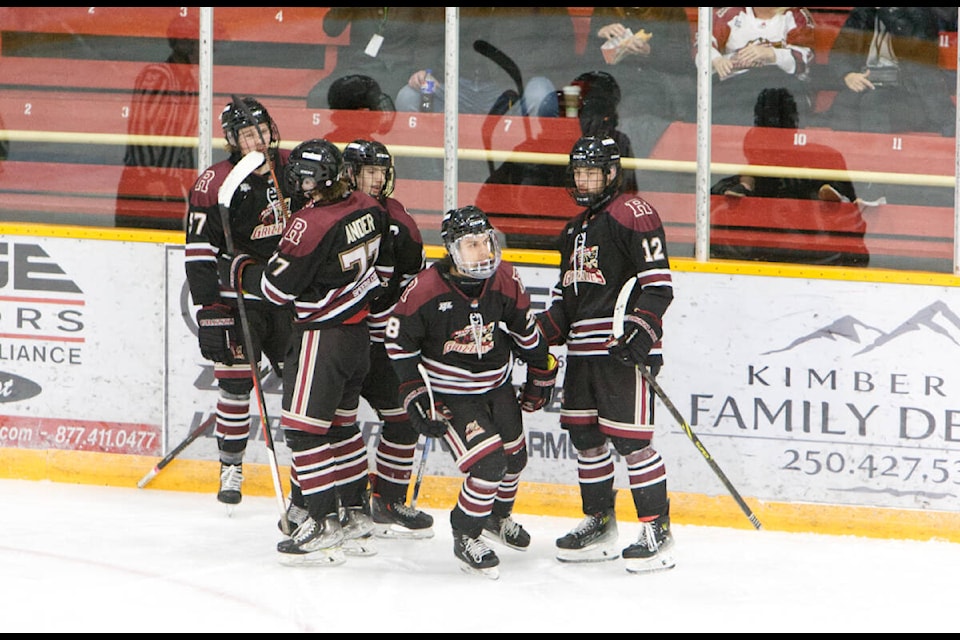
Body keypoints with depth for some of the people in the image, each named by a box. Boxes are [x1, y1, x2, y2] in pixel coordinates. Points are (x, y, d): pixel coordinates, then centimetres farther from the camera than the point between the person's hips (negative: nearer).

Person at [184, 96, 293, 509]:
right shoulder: (214, 185, -12)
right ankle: (231, 468, 4)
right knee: (236, 379, -7)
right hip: (238, 297, -4)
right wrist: (209, 312, -19)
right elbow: (200, 254, -14)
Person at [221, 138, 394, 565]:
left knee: (304, 426, -5)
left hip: (321, 335, -9)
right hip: (358, 332, 9)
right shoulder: (368, 210, 3)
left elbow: (278, 286, -17)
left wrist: (236, 270, 0)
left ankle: (322, 525, -6)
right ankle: (354, 515, 24)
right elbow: (383, 266, 16)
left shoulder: (311, 224, -22)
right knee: (340, 423, 19)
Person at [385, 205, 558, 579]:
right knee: (488, 463, -19)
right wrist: (415, 393, -13)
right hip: (449, 394, -6)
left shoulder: (505, 281, -10)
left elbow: (524, 328, 7)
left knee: (514, 456, 17)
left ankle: (498, 515, 48)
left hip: (497, 386, 6)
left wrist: (541, 373, 14)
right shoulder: (425, 289, -24)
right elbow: (400, 341, -11)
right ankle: (466, 537, 2)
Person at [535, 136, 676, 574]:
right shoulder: (575, 229, 22)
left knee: (629, 439, -11)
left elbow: (658, 282, -14)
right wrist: (542, 329, 12)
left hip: (622, 346, -9)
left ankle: (657, 532, -6)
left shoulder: (632, 214, -7)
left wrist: (641, 328, -25)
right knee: (584, 436, 12)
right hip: (581, 348, 9)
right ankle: (599, 526, 23)